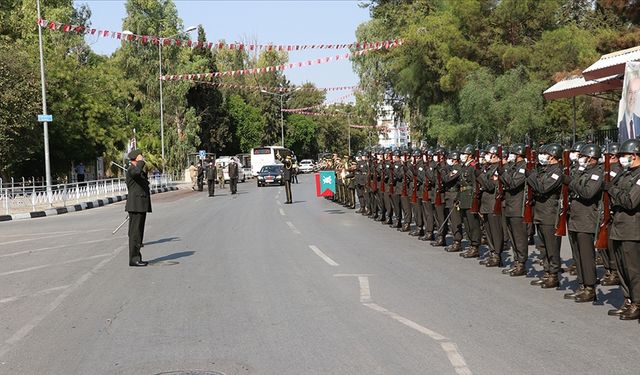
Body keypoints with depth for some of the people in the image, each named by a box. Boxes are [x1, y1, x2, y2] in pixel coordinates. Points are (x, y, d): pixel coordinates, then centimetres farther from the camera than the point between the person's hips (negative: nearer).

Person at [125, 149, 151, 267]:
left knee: (138, 233, 12)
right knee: (135, 233, -8)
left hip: (141, 206, 10)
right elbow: (137, 172, -36)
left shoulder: (140, 170, 20)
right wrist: (141, 162, -23)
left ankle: (137, 258, 17)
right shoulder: (131, 169, -12)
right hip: (136, 205, -10)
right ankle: (134, 259, -7)